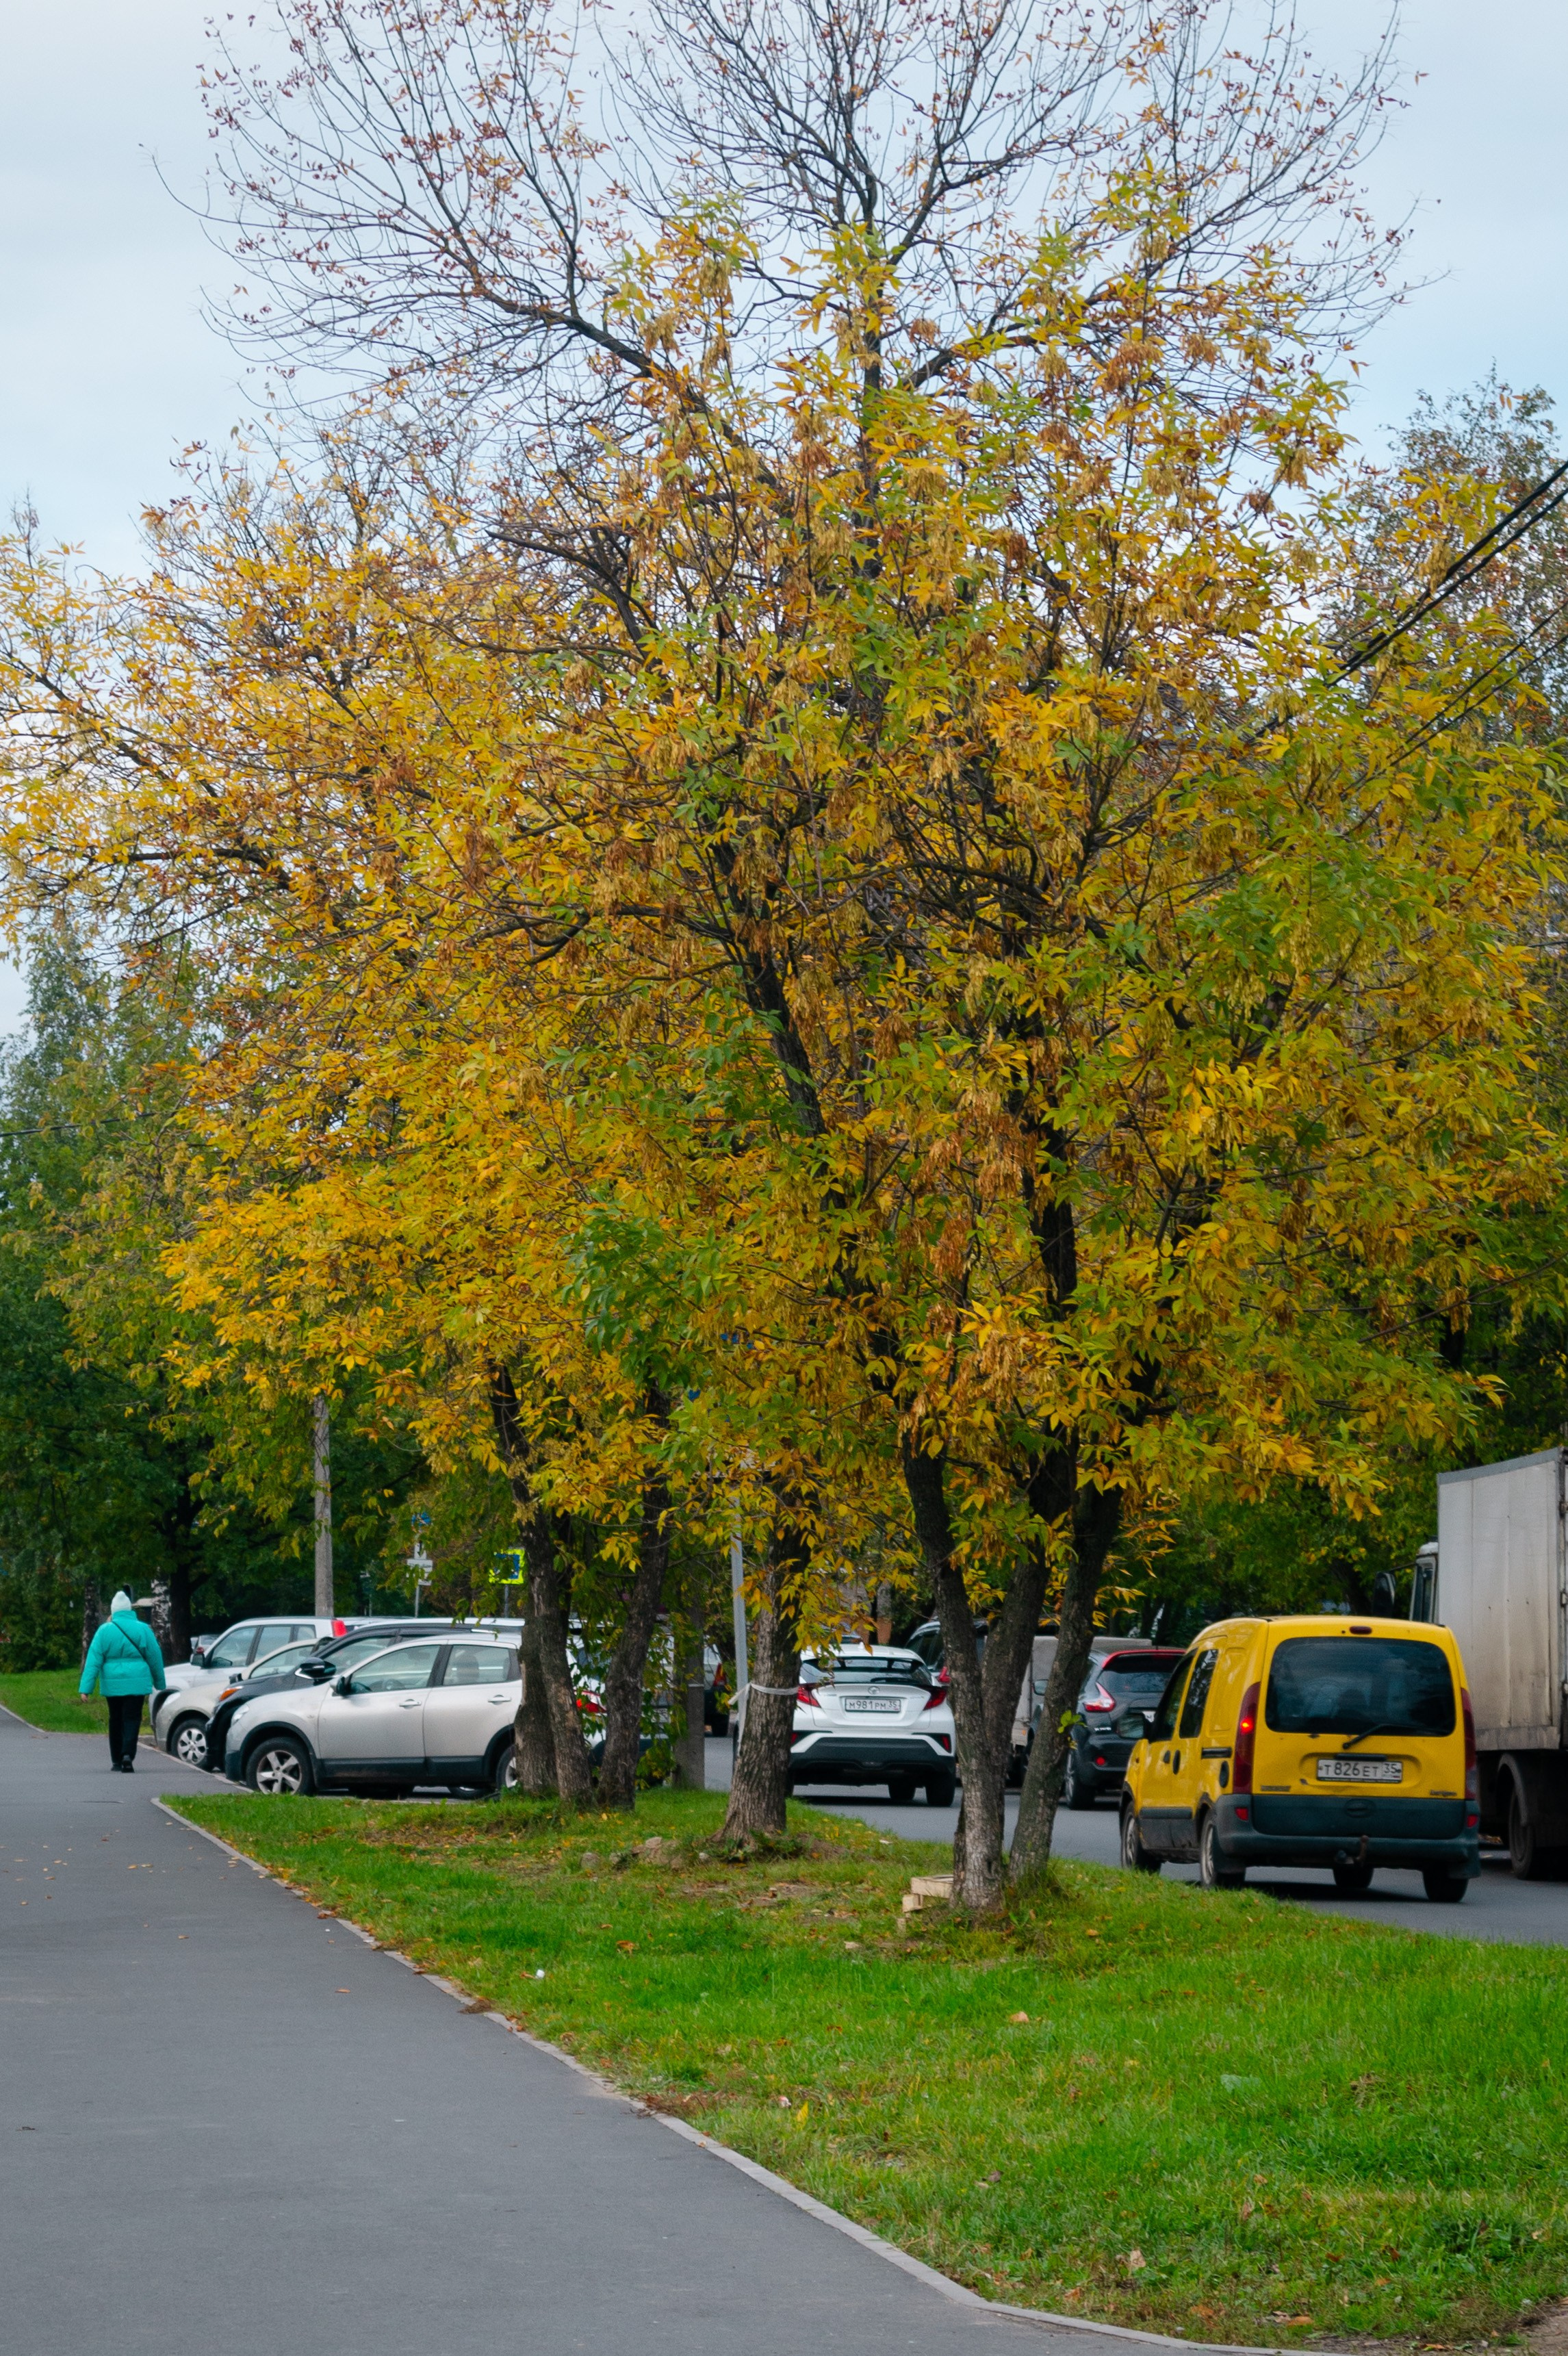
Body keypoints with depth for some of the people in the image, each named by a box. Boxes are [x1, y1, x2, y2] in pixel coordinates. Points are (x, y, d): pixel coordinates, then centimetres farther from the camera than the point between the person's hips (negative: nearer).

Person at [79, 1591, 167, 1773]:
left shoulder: (105, 1631, -1)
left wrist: (86, 1688, -6)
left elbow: (93, 1661, -5)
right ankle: (127, 1756, -20)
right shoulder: (143, 1630, -1)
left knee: (116, 1720, 12)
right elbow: (155, 1658, 5)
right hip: (136, 1683, -1)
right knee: (132, 1719, 0)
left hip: (112, 1684, 1)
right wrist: (160, 1683, 17)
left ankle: (116, 1762, 17)